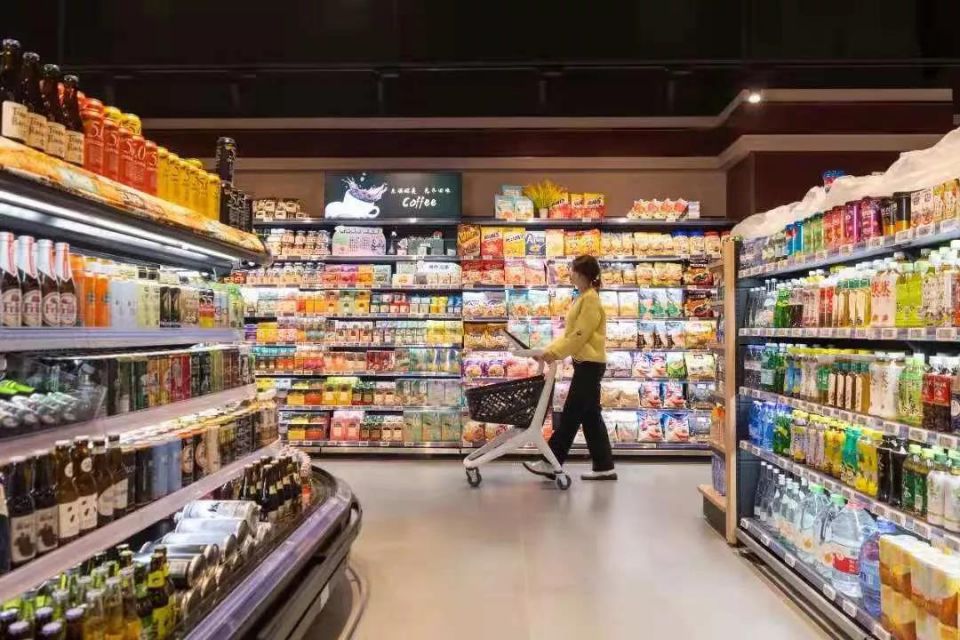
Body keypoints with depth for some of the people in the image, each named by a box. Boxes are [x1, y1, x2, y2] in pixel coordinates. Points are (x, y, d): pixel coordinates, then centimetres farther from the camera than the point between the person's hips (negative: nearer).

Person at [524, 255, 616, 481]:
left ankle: (551, 463, 1)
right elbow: (569, 333, 17)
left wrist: (555, 353, -19)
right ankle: (604, 467, 15)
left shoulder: (591, 299, -13)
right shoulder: (584, 299, 18)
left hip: (589, 364, -10)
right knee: (590, 416, 10)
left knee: (570, 415, -4)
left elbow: (579, 336, -20)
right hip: (586, 364, 10)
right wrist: (549, 349, 8)